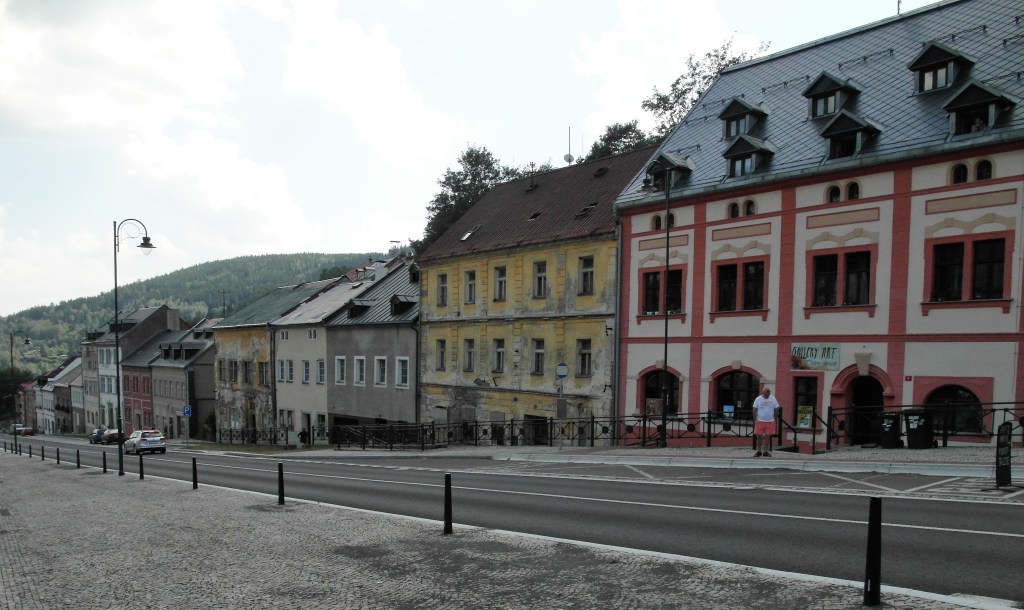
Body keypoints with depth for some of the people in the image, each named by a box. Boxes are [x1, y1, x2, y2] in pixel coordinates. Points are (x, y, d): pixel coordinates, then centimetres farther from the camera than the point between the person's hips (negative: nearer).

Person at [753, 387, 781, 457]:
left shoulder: (773, 399, 3)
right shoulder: (758, 399, -2)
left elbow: (776, 409, 8)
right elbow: (755, 410, 0)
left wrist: (775, 418, 3)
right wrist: (755, 419, -5)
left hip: (770, 422, 1)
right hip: (760, 421, -1)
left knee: (767, 437, 5)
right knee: (759, 436, 2)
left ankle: (765, 452, 14)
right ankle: (759, 451, 14)